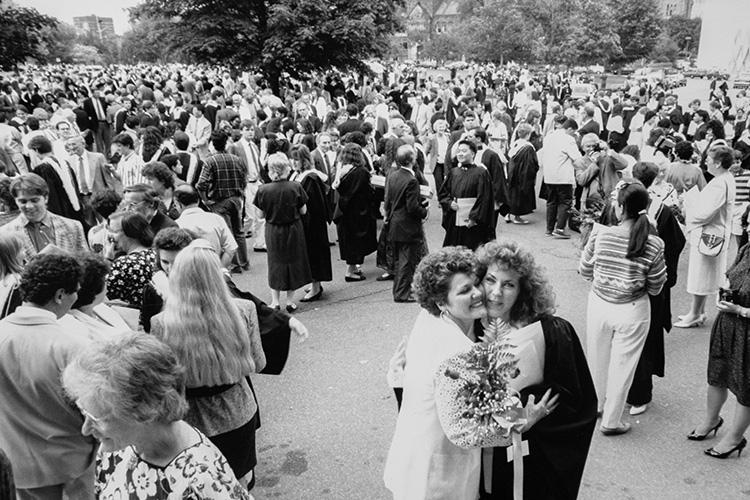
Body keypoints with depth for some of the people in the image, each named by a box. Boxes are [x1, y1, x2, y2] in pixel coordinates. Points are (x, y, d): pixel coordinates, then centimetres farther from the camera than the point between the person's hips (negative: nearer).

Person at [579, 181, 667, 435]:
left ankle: (596, 405, 45)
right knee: (622, 365, 15)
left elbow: (584, 271, -4)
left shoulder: (600, 236, -17)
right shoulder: (654, 245, -17)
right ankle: (611, 421, 28)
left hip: (599, 305, 1)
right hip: (632, 311, -1)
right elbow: (655, 288, -8)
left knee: (597, 359, 22)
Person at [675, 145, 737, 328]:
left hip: (708, 237, -10)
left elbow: (704, 213, -25)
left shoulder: (720, 184, -24)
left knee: (700, 278, 2)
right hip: (709, 235, 10)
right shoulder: (725, 178, 8)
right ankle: (699, 312, 30)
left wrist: (688, 203, -9)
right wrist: (692, 201, 1)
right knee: (701, 278, 19)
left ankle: (695, 315, 13)